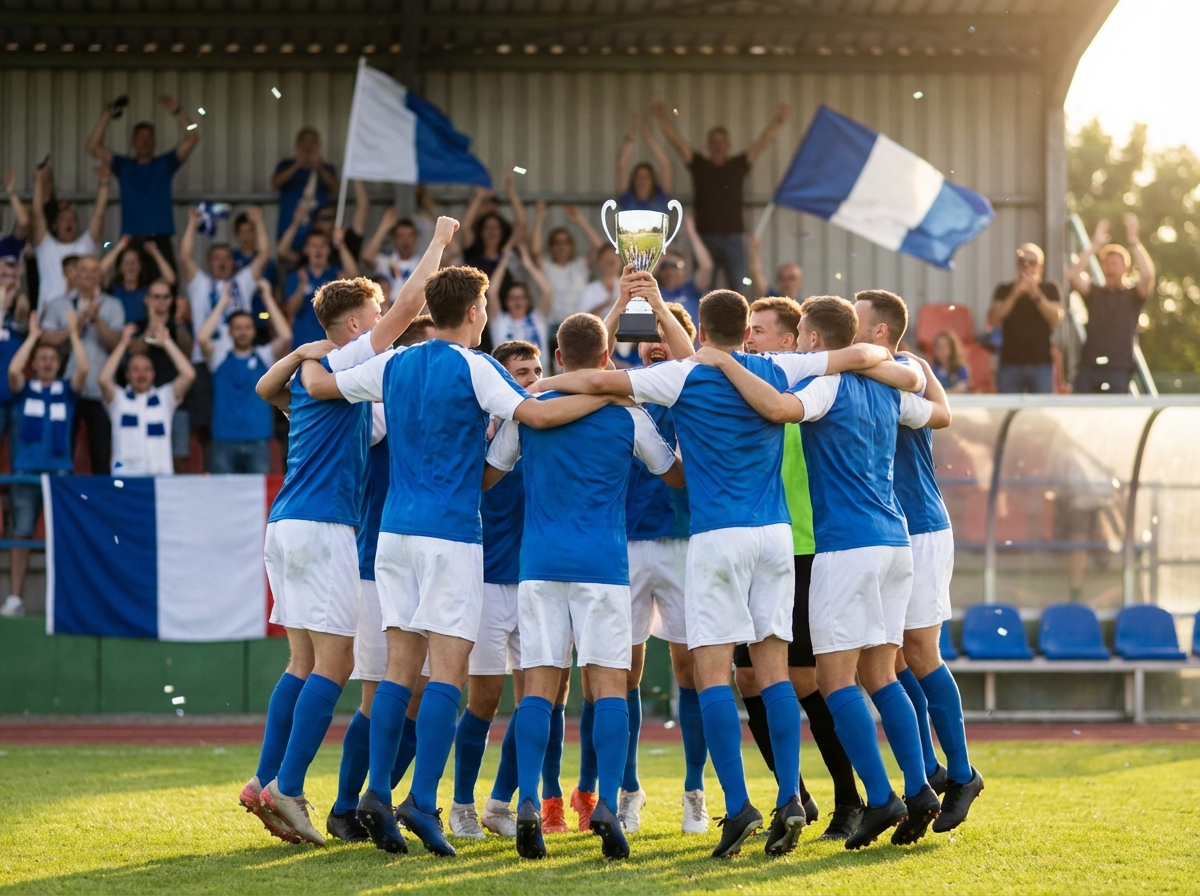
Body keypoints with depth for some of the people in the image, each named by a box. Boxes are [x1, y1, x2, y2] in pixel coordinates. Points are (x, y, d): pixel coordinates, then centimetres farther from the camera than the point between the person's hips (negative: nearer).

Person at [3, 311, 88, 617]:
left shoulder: (67, 389, 9)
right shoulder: (24, 389, 9)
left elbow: (83, 368, -8)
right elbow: (13, 369, -11)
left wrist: (73, 333, 0)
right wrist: (33, 335, -2)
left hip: (60, 469, 0)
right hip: (26, 468, 0)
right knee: (21, 535, -2)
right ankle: (15, 598, 0)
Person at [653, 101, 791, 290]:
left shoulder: (739, 165, 8)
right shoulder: (698, 165, 7)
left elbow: (763, 142, 2)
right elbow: (676, 141, 2)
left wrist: (778, 122, -11)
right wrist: (663, 119, -11)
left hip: (732, 238, 0)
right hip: (705, 238, 0)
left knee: (737, 287, -2)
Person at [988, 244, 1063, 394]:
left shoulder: (1049, 290, 10)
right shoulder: (1004, 290, 11)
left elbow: (1057, 318, -5)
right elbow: (993, 321, -2)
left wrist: (1036, 295, -14)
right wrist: (1014, 295, -11)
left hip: (1041, 363, 0)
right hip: (1011, 364, 0)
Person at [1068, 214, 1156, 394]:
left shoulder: (1133, 294, 6)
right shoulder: (1094, 292, 12)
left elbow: (1148, 275, -13)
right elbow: (1073, 276, -4)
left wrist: (1133, 240, -12)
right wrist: (1095, 245, -6)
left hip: (1118, 370, -3)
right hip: (1088, 366, 3)